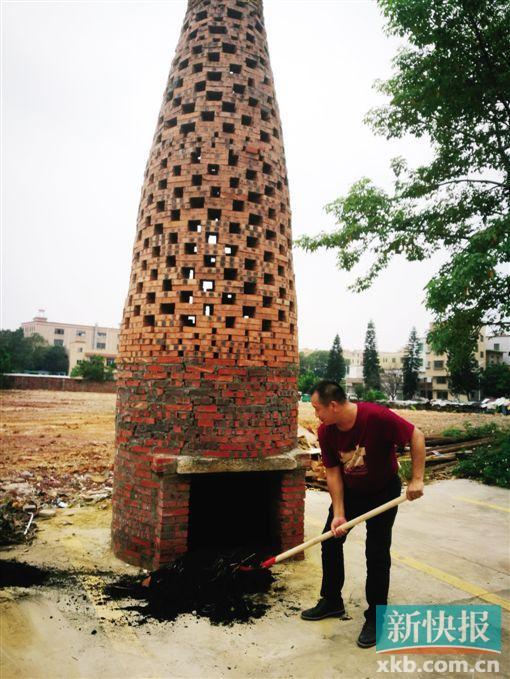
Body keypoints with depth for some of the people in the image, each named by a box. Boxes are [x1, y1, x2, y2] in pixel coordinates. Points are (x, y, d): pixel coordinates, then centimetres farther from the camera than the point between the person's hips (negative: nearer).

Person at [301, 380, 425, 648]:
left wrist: (417, 479, -26)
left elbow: (416, 436, -22)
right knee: (331, 542, 8)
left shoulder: (377, 416, -33)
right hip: (349, 492, 5)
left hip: (383, 492, -5)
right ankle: (332, 601, 29)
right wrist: (338, 514, -15)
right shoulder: (326, 432, -17)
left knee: (377, 554, -3)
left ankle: (375, 618, 16)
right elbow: (332, 472, -11)